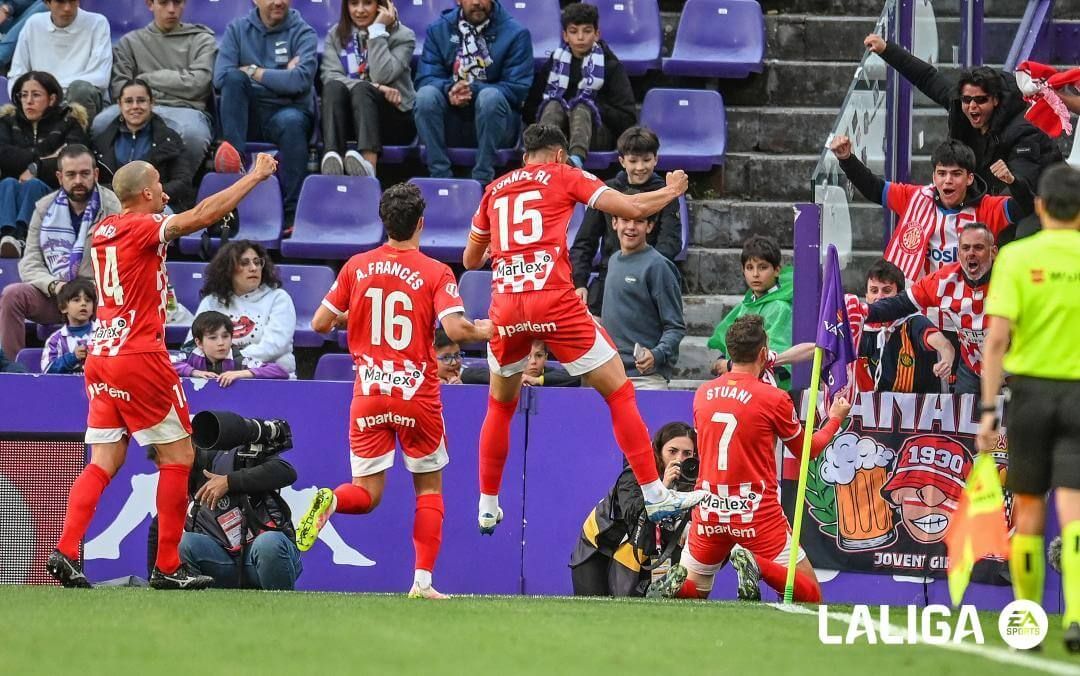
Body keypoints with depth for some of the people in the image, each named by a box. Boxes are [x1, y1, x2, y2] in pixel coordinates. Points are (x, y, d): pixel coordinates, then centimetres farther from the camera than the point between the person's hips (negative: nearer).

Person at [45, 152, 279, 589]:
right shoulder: (144, 227, -10)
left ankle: (65, 551, -8)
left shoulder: (104, 230, 12)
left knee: (105, 461, 7)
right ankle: (167, 567, 1)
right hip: (139, 357, -8)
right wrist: (255, 177, -11)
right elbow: (203, 215, -19)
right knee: (178, 454, 2)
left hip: (100, 356, 8)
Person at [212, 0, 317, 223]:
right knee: (234, 77, -25)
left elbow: (301, 80, -15)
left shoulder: (303, 33, 3)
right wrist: (281, 76, -7)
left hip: (288, 109, -2)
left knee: (291, 121, -36)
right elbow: (220, 77, -6)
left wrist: (254, 72, -8)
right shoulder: (237, 29, 10)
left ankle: (292, 215, -35)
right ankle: (233, 158, -37)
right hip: (246, 116, 2)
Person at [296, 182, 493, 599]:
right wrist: (489, 330, 1)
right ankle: (423, 581, 4)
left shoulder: (357, 267, 3)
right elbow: (455, 329, -18)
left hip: (368, 395, 2)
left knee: (366, 494, 8)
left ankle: (329, 501, -27)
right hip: (417, 394, -2)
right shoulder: (435, 273, -6)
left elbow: (320, 323, 6)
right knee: (429, 487, 15)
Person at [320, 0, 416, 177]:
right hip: (348, 119, 2)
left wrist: (378, 30, -12)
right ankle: (332, 159, -55)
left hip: (394, 119, -2)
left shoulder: (402, 36, 3)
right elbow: (330, 76, -8)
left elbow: (382, 76, -15)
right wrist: (374, 87, -20)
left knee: (362, 89, -33)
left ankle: (369, 165, -60)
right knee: (334, 87, -29)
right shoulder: (336, 35, 10)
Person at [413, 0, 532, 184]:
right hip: (450, 126, 2)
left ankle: (482, 181, -29)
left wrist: (473, 90, -24)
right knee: (426, 94, -26)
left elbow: (518, 88, -10)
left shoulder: (515, 33, -2)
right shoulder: (438, 30, 7)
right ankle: (440, 178, -27)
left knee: (491, 96, -33)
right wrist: (449, 89, -24)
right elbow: (425, 79, -1)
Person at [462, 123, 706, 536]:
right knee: (620, 393, 4)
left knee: (500, 405, 25)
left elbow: (471, 260, 30)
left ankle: (487, 506, 25)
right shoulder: (564, 176, 10)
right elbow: (632, 209, 4)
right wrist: (672, 191, 23)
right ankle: (655, 496, -2)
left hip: (505, 308, 4)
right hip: (554, 300, -4)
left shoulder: (494, 190, 20)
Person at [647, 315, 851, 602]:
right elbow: (806, 451, 8)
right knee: (811, 596, 4)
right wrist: (835, 419, 26)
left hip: (709, 513, 4)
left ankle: (675, 583, -14)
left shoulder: (702, 394, 3)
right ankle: (758, 567, -24)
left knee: (693, 588, 22)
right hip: (757, 515, -4)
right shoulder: (774, 398, -8)